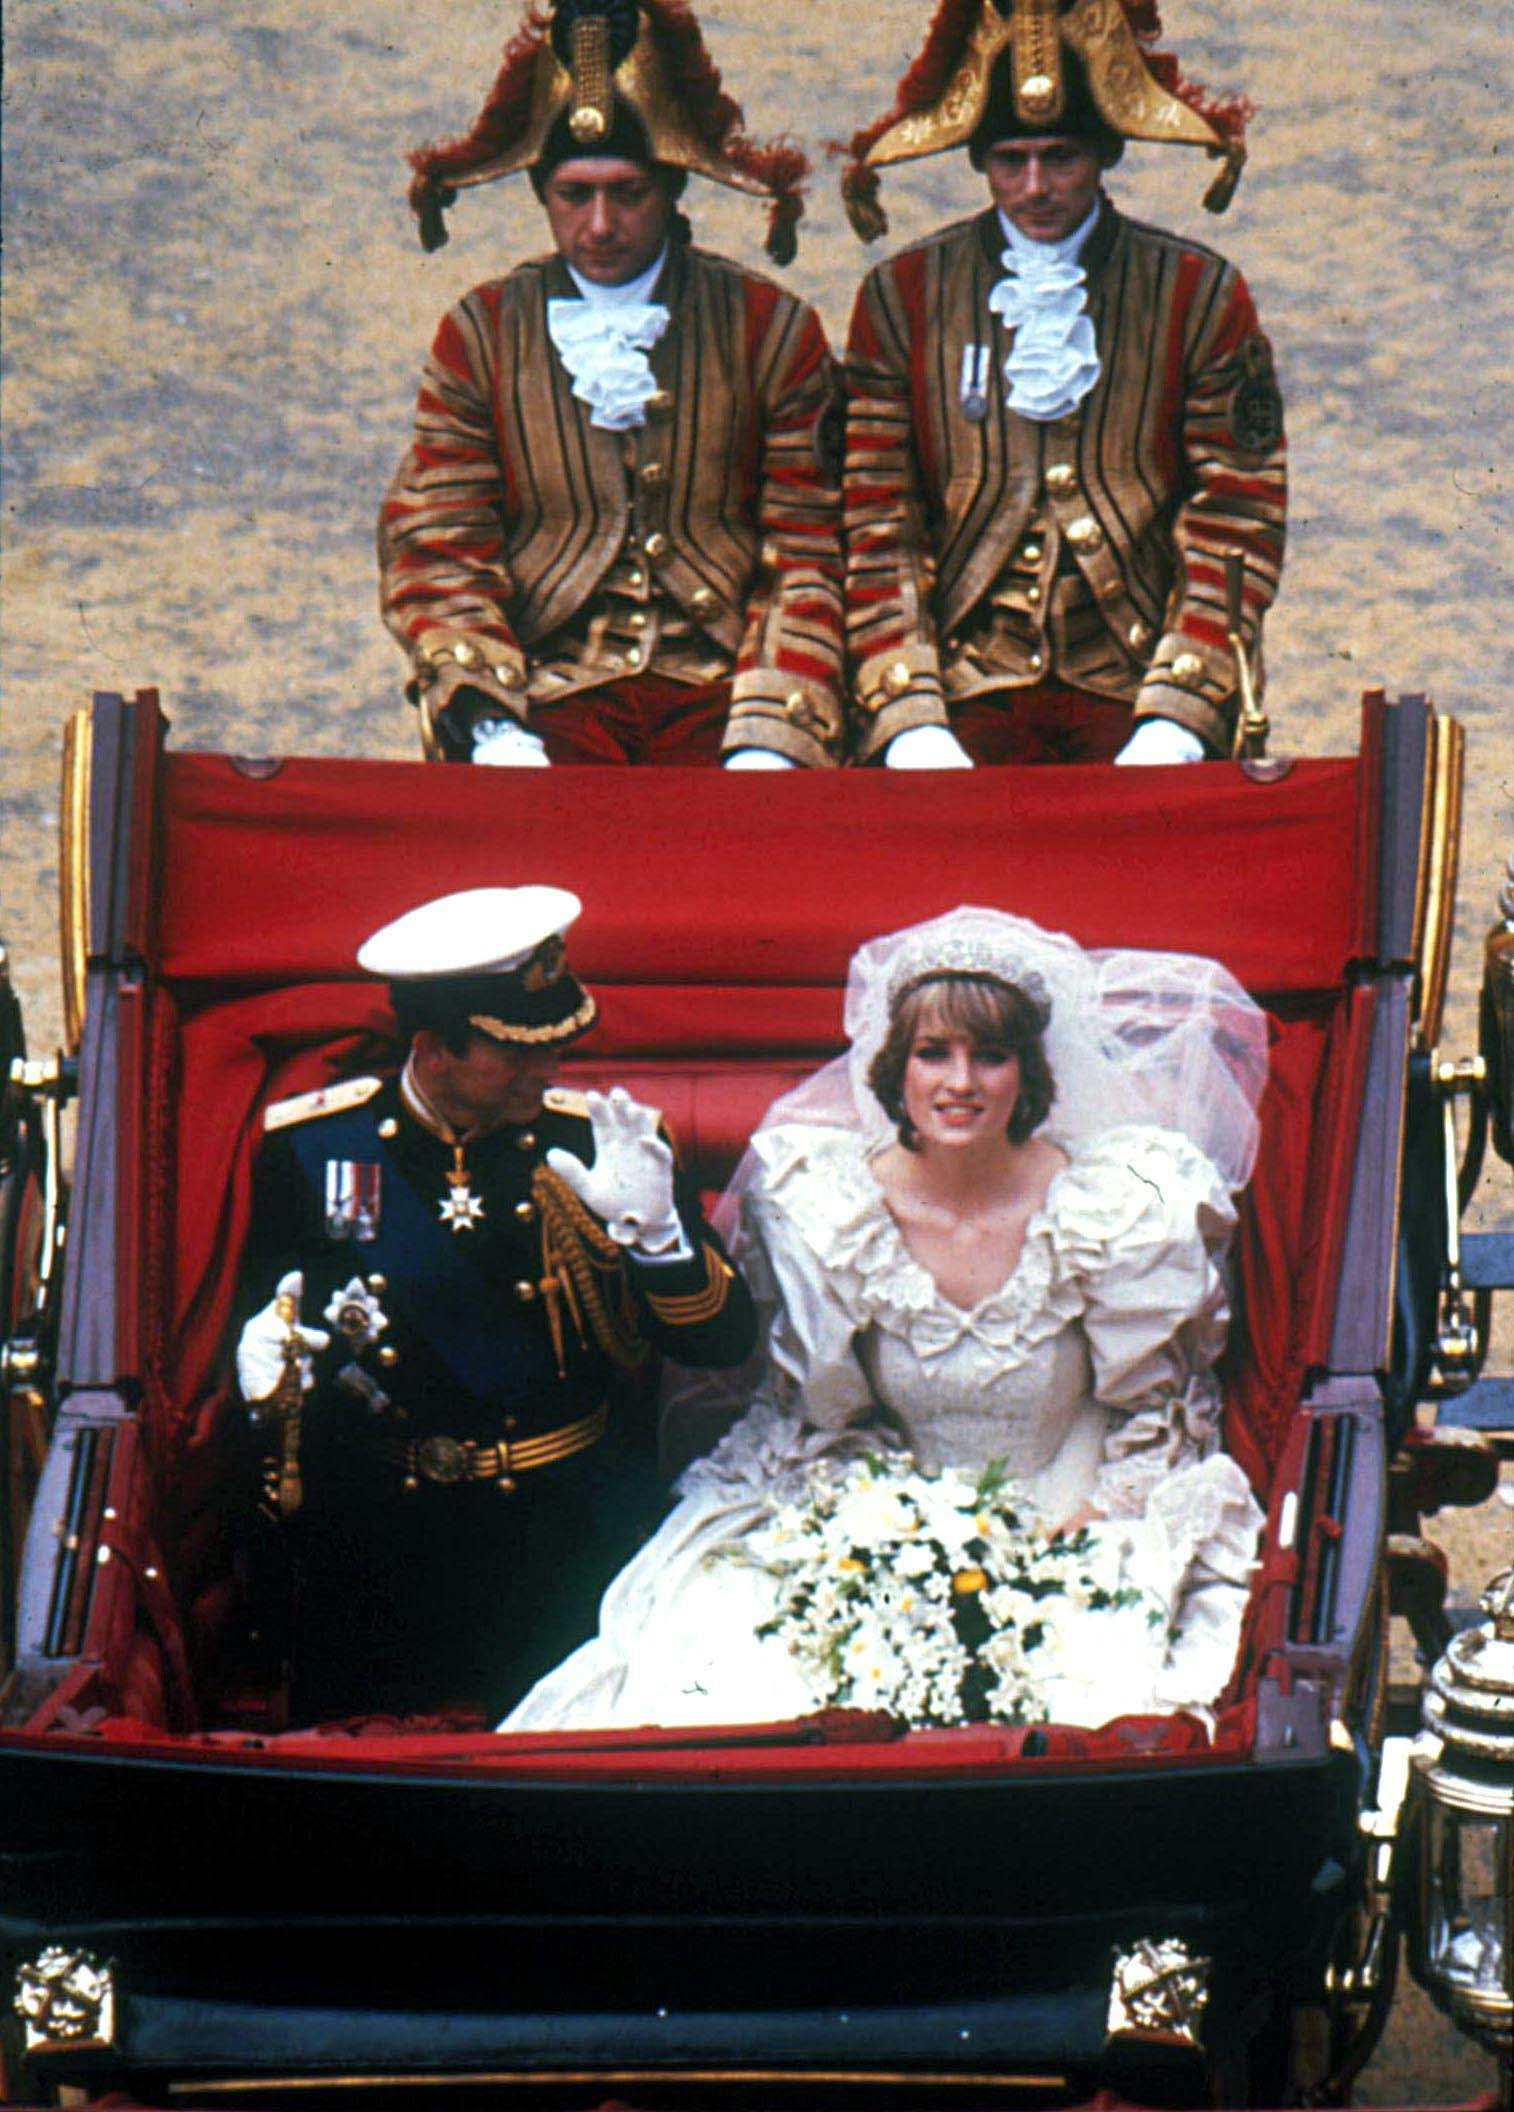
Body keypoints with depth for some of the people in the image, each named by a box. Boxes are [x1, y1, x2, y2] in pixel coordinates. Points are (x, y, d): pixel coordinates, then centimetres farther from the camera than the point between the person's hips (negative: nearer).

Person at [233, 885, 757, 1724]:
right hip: (374, 1524, 0)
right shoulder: (308, 1145, 0)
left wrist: (653, 1228, -20)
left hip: (574, 1526, 0)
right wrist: (266, 1357, -10)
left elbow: (725, 1341, -2)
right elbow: (256, 1308, 13)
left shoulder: (597, 1140, -1)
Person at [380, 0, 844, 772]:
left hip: (716, 689, 1)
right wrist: (488, 731, -10)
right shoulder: (480, 336, 11)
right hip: (547, 693, 0)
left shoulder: (772, 331, 10)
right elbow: (435, 558, 7)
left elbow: (805, 565, 8)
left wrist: (768, 743, -7)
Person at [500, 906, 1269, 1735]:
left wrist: (1074, 1534, -11)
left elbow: (1159, 1410, 2)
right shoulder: (823, 1208, -6)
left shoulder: (1115, 1212, -10)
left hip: (1074, 1539, -1)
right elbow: (818, 1414, 7)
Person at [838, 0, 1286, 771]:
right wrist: (911, 727, -7)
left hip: (1137, 693, 0)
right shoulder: (902, 297, 9)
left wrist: (1172, 729, -8)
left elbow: (1237, 529, 3)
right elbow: (873, 530, 6)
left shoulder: (1199, 295, 7)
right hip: (966, 699, 0)